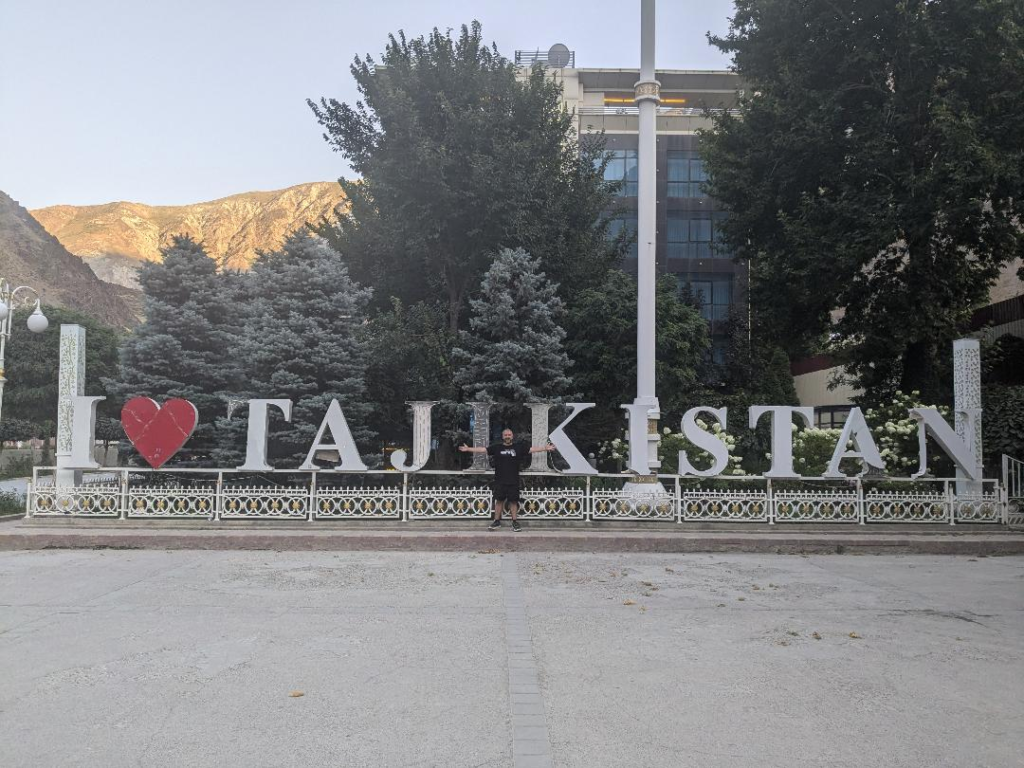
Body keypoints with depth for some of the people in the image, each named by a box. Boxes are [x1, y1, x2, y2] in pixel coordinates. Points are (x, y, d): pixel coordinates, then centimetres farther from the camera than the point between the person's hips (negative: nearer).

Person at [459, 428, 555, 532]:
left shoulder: (519, 447, 5)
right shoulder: (496, 447, 4)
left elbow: (533, 449, 4)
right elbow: (482, 449, 1)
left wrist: (545, 448, -3)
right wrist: (468, 449, -4)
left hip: (513, 481, 0)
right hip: (500, 481, 0)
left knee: (513, 501, 4)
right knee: (499, 500, 6)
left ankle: (514, 522, 13)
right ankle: (497, 521, 16)